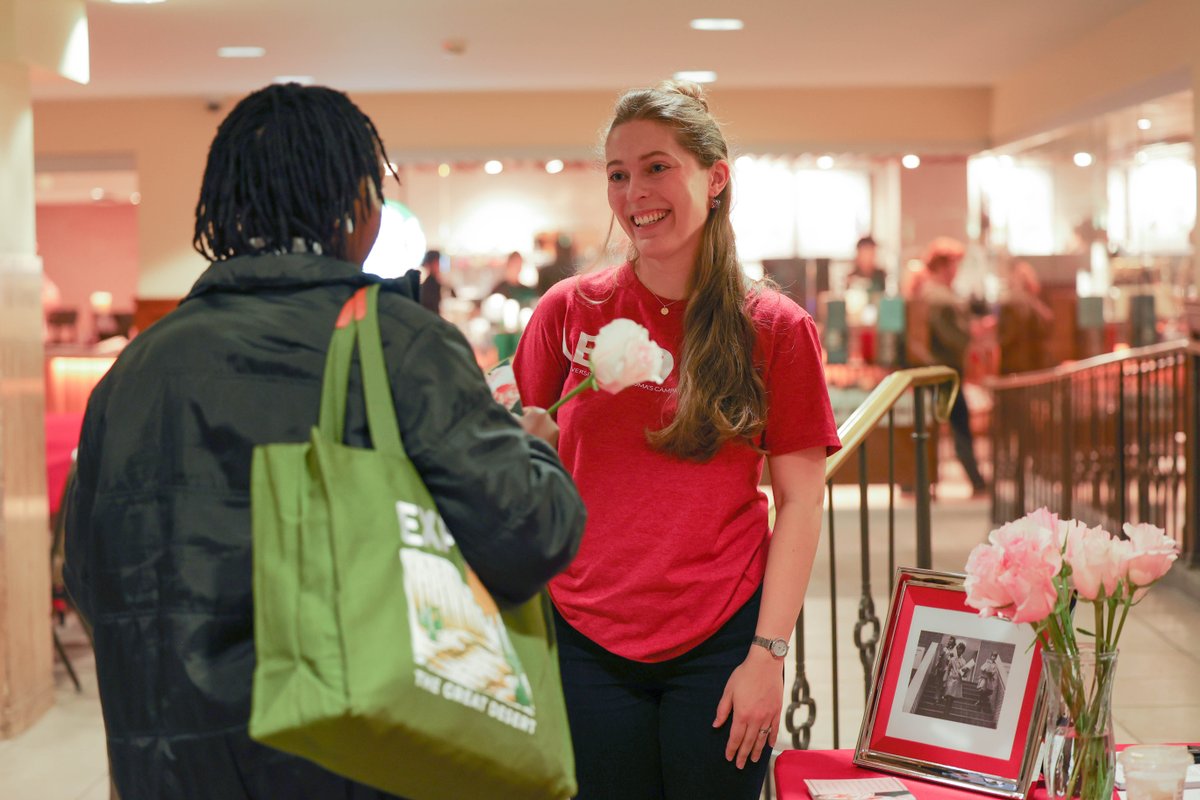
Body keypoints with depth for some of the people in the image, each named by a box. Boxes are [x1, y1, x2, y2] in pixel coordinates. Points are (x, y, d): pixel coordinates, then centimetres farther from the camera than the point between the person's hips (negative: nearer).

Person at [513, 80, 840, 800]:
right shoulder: (571, 311, 2)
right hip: (586, 640, 1)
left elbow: (801, 502, -1)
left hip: (719, 645, -1)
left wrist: (768, 654, -7)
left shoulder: (776, 329, -1)